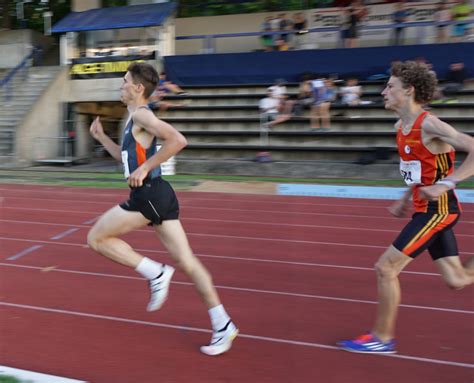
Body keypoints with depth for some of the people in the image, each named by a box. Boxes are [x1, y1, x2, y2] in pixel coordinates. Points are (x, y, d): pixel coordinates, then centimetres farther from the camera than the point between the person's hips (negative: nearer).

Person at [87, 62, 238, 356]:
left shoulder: (141, 115, -9)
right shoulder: (136, 118, 21)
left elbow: (178, 140, -25)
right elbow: (126, 157, 33)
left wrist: (145, 168, -19)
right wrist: (100, 136, 27)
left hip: (148, 195, -9)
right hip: (157, 194, 9)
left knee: (96, 238, 5)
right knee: (185, 261, 6)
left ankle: (156, 273, -2)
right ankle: (223, 326, 7)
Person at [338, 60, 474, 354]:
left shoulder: (429, 125, -19)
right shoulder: (402, 126, 8)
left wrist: (446, 184, -30)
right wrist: (405, 200, 18)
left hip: (438, 209, -9)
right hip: (428, 209, 9)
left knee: (386, 267, -6)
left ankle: (383, 338, 10)